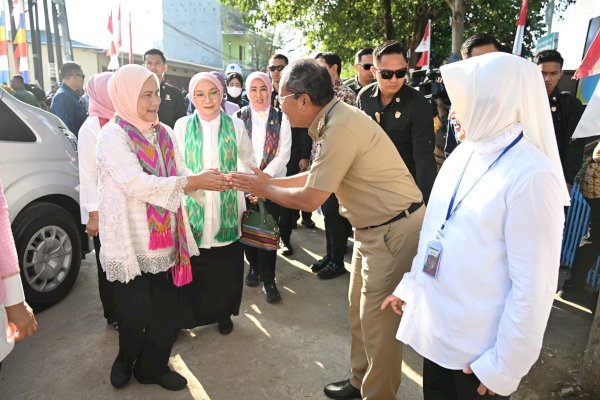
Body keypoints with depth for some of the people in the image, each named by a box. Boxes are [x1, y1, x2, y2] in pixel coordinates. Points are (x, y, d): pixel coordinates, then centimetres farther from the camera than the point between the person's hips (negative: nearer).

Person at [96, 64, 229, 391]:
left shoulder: (164, 133, 8)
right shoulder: (112, 136, -11)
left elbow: (181, 176, 6)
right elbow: (136, 183, -24)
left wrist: (208, 181, -15)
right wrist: (193, 182, -28)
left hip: (166, 239, 5)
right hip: (130, 242, -5)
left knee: (167, 309, 12)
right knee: (135, 312, 7)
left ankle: (153, 366, 36)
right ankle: (126, 359, 39)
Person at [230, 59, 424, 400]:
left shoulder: (341, 129, -25)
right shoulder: (335, 118, 5)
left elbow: (310, 199, -19)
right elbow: (316, 176, 15)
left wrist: (264, 189, -4)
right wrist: (271, 182, 11)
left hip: (394, 231, -10)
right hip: (374, 227, 10)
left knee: (378, 320, 4)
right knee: (361, 309, 19)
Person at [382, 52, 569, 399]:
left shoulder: (533, 175, -20)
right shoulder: (463, 154, 3)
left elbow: (534, 285, -19)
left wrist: (505, 366, -13)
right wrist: (410, 285, 14)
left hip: (479, 347, -6)